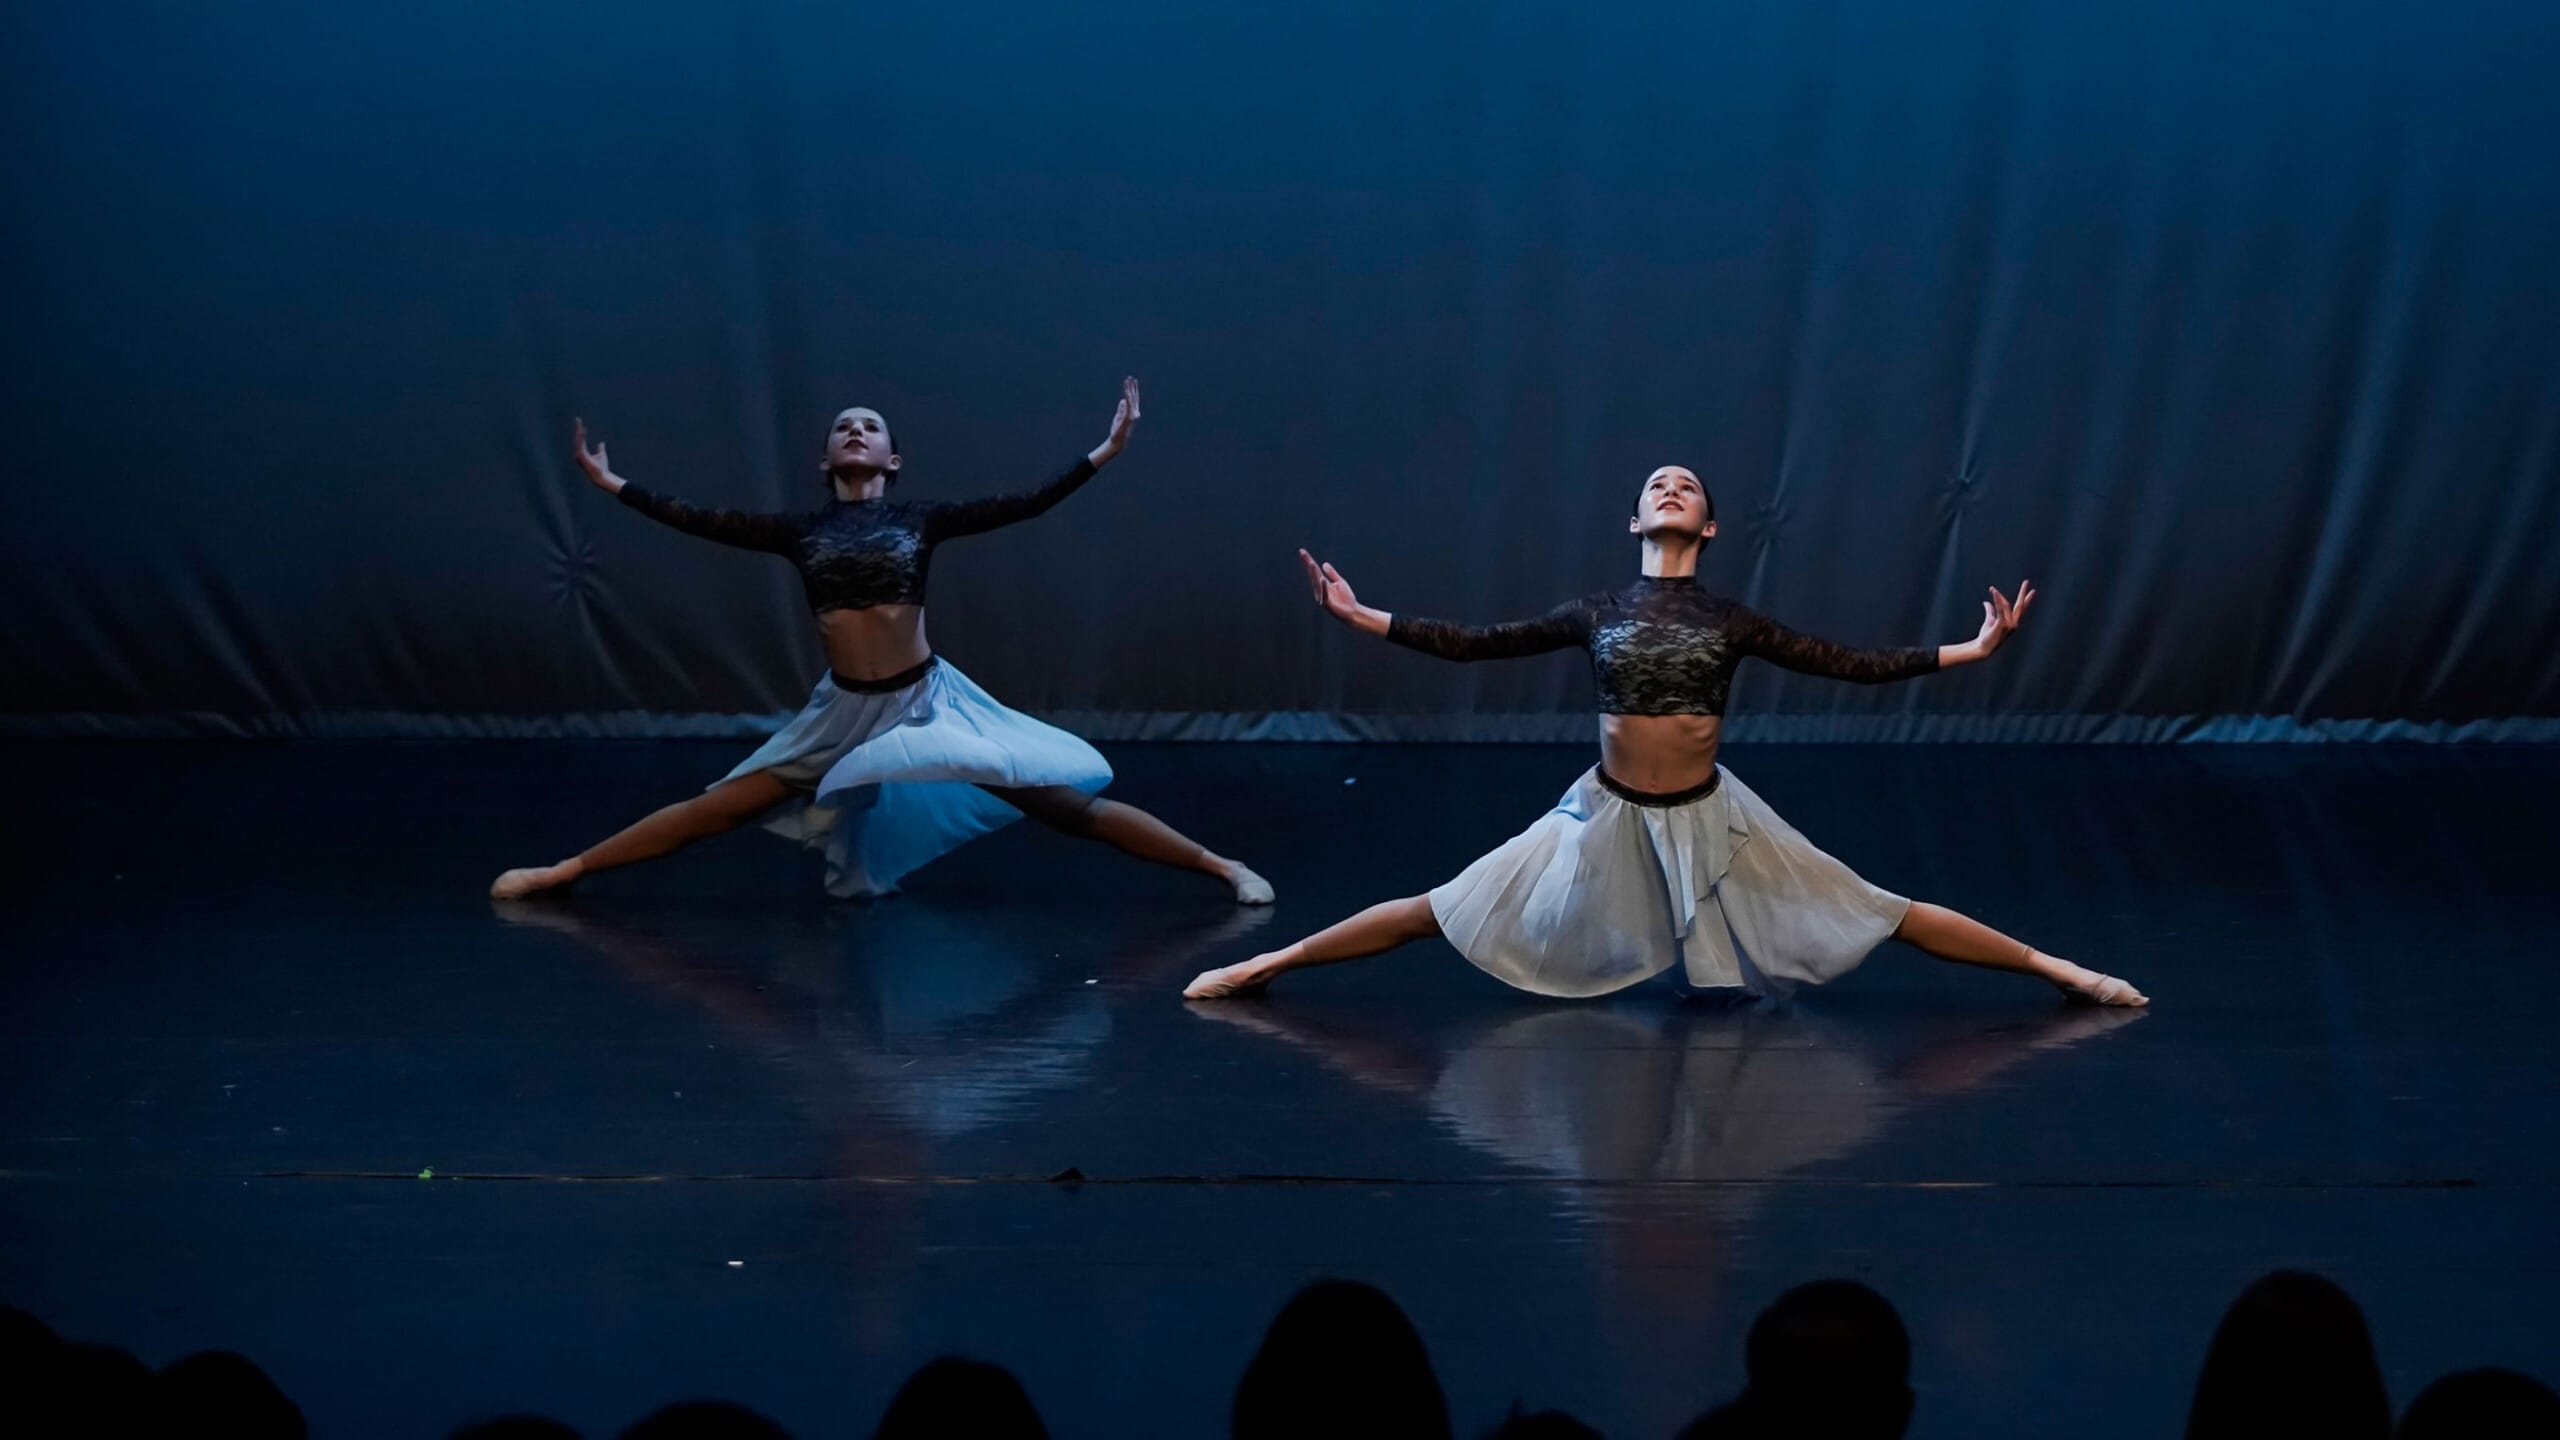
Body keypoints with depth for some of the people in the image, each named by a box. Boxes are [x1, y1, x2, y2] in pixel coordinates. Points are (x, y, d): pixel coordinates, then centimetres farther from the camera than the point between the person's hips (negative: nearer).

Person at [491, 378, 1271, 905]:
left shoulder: (922, 519, 0)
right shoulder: (801, 530, 5)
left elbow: (1023, 504, -5)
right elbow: (699, 521, 8)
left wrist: (1101, 455, -11)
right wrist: (613, 483, 10)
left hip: (927, 701, -2)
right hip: (842, 712, 2)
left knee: (1064, 803, -4)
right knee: (713, 809, 5)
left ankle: (1222, 866, 1)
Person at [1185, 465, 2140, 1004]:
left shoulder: (1732, 623, 0)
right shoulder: (1594, 616, 1)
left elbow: (1852, 663, 2)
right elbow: (1473, 644, 2)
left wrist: (1969, 650, -3)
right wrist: (1361, 618, -1)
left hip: (1708, 819, 0)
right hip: (1609, 817, 0)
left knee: (1878, 916, 0)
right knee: (1446, 912, 3)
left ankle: (2059, 970, 10)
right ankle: (1263, 965, 13)